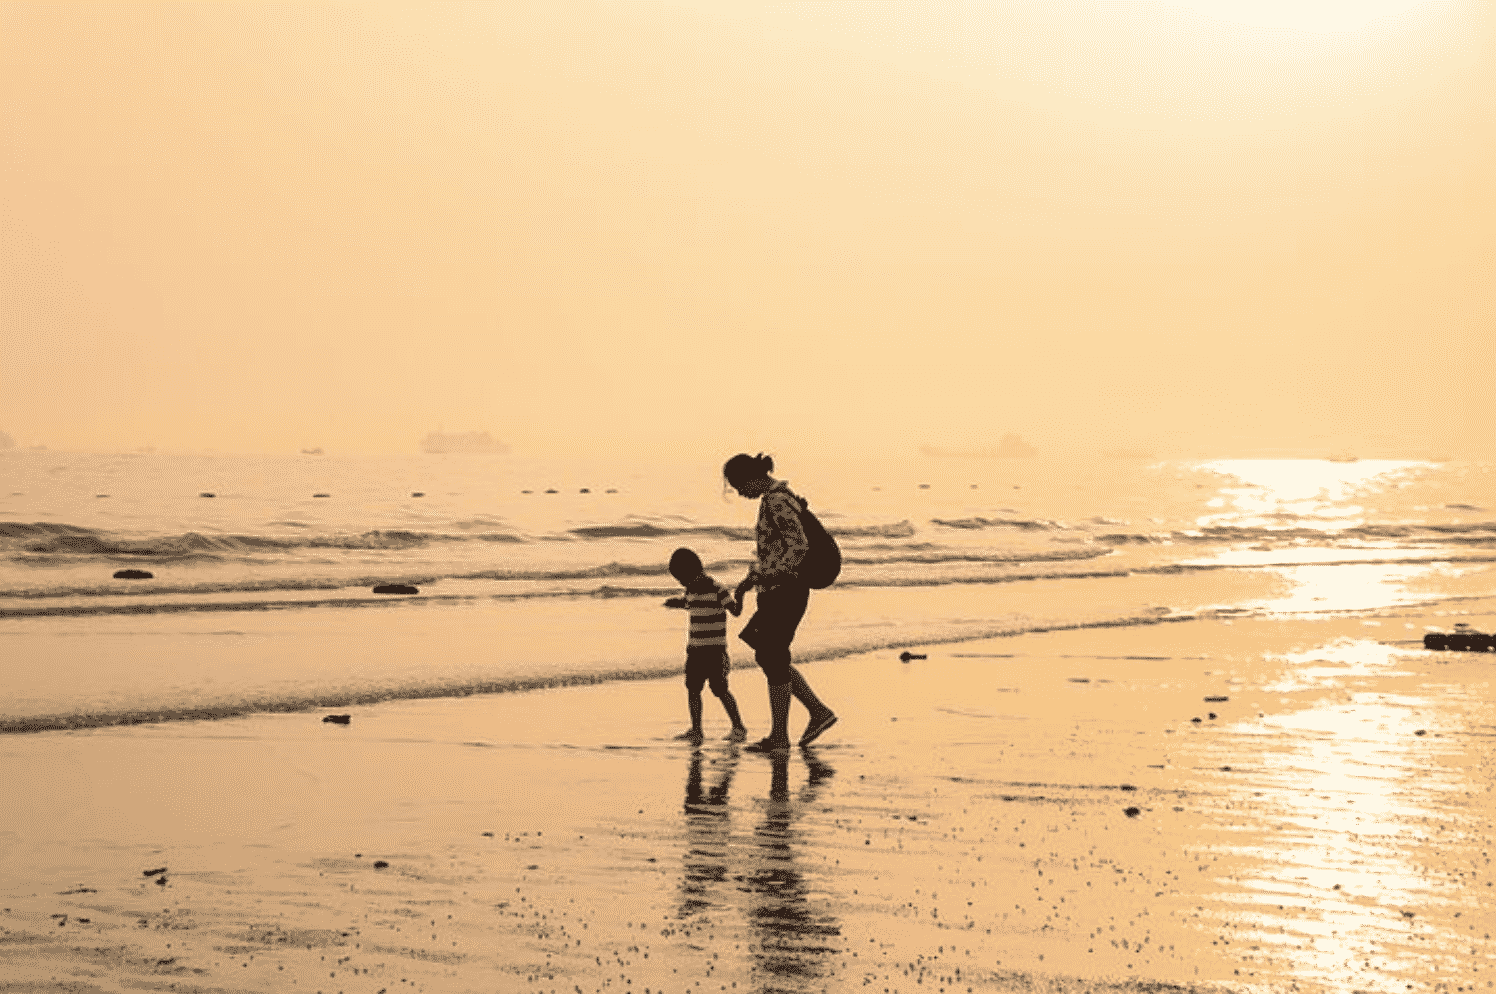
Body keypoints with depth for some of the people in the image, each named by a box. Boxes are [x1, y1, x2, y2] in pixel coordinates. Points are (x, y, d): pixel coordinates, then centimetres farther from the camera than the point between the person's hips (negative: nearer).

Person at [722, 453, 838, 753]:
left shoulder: (776, 502, -17)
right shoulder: (774, 498, 14)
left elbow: (799, 544, -25)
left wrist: (766, 579, -22)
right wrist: (751, 578, 18)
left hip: (785, 590, -10)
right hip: (779, 591, 10)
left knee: (773, 660, -1)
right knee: (767, 657, 14)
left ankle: (779, 735, 7)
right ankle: (818, 711, 15)